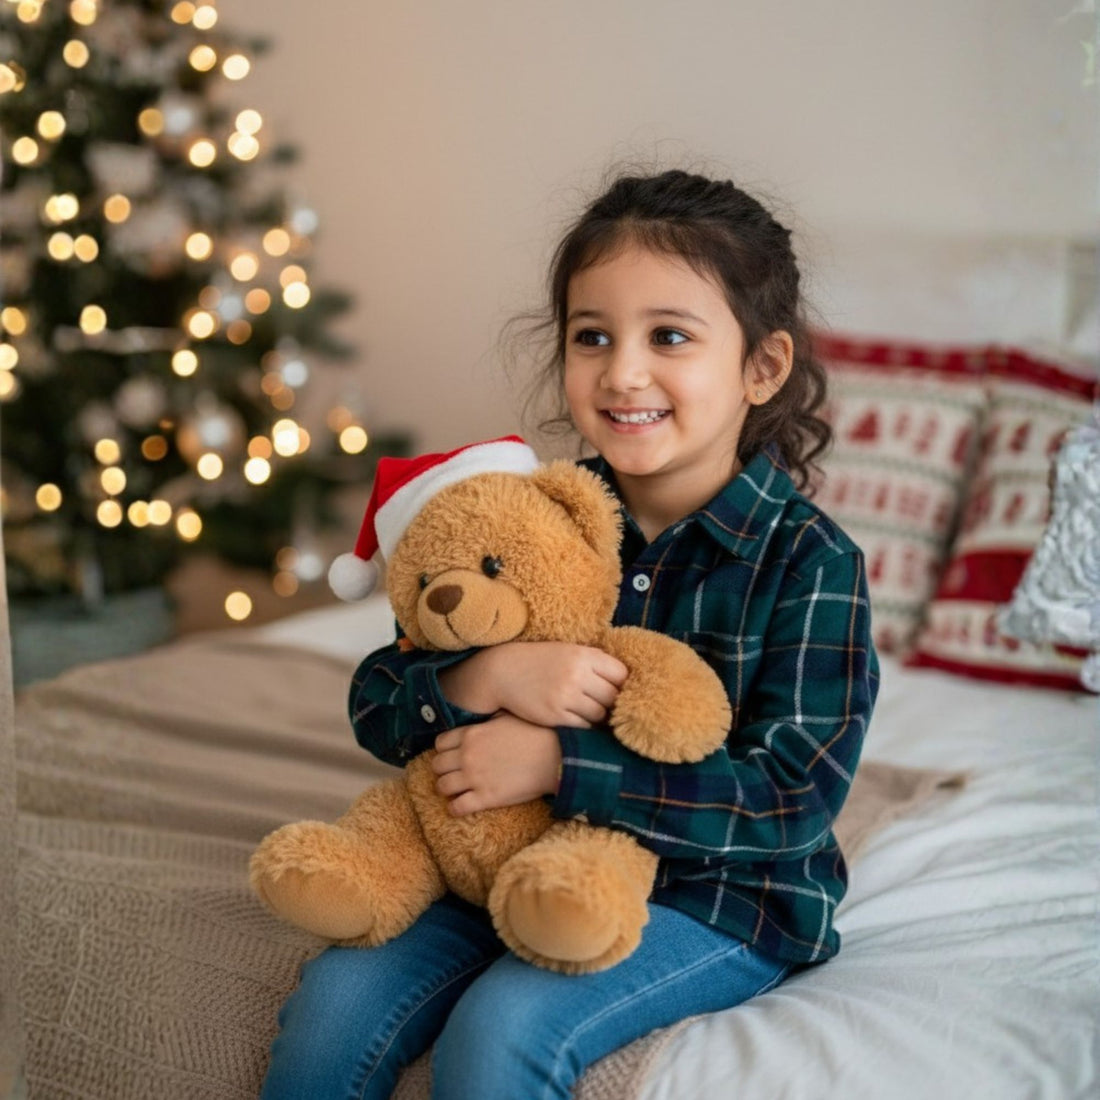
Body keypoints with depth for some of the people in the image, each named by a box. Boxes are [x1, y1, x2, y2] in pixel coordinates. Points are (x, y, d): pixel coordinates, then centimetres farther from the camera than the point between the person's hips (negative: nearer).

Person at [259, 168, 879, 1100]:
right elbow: (377, 708, -1)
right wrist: (492, 679, -24)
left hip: (721, 894, -4)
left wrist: (556, 764, -25)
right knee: (336, 1000, -14)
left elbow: (792, 798, -21)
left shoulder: (809, 561, -13)